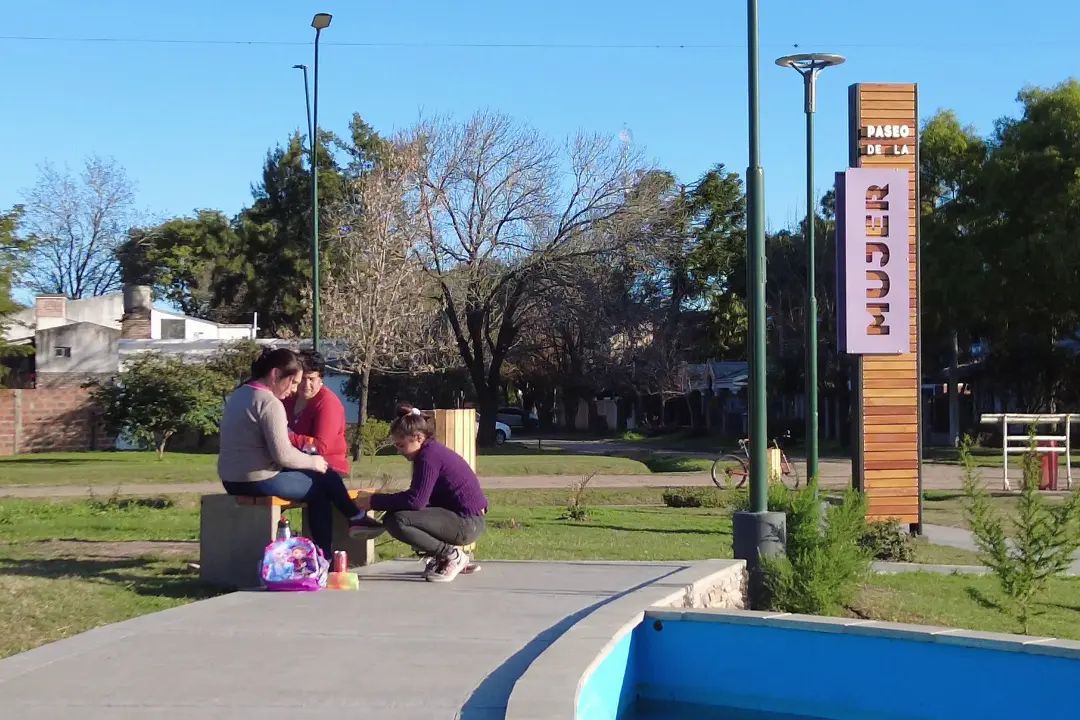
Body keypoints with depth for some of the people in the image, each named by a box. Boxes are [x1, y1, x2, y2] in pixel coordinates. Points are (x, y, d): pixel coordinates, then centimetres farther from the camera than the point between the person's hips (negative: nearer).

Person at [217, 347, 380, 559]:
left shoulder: (239, 394, 13)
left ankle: (323, 556, 18)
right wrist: (313, 462, -4)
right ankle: (356, 518, 27)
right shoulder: (270, 403, -17)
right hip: (259, 482, -10)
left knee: (319, 490, 17)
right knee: (326, 480, 3)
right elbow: (283, 455, -22)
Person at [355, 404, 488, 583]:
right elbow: (418, 496, 13)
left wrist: (374, 501, -17)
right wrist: (378, 500, 4)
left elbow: (415, 500, -24)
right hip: (463, 520, 10)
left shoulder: (429, 455, -17)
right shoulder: (433, 451, 13)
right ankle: (442, 559, 11)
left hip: (467, 523, -10)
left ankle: (452, 555, -9)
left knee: (396, 522, -22)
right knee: (392, 515, 11)